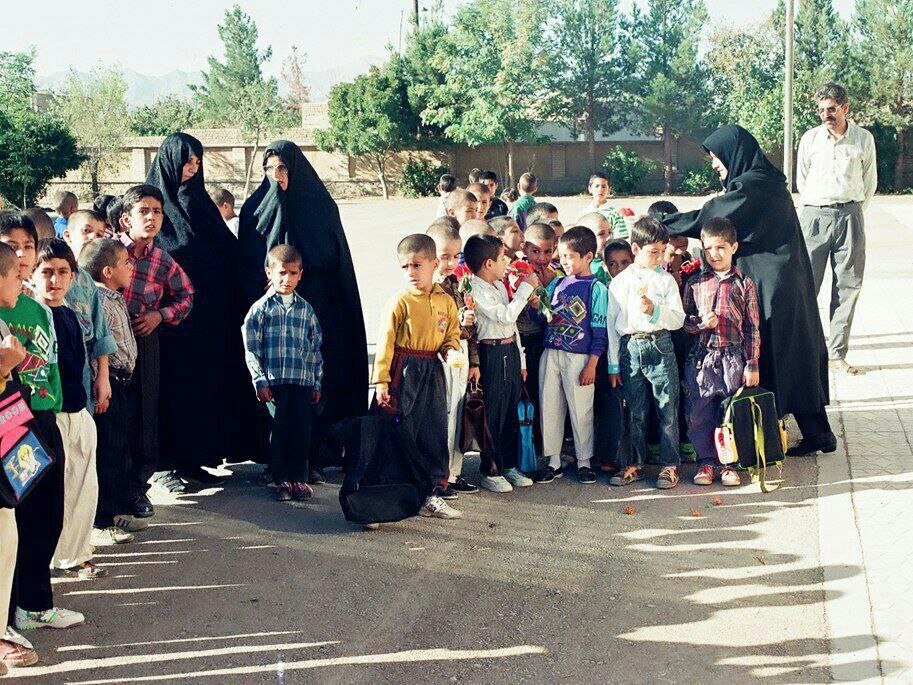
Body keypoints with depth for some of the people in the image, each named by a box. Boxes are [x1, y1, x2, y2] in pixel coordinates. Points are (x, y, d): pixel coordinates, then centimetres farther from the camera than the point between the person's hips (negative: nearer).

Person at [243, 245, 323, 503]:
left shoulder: (306, 310, 12)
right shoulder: (261, 308, 3)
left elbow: (316, 348, 15)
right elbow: (251, 347, 0)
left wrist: (316, 383, 10)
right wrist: (260, 381, -7)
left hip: (303, 381, 3)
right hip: (273, 381, -2)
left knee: (302, 430, 1)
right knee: (278, 430, 0)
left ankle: (299, 478, 12)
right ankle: (281, 480, 10)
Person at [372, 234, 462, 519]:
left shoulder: (446, 301, 7)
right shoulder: (400, 302, -7)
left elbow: (452, 333, 18)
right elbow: (385, 343, -8)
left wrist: (451, 350, -5)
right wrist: (381, 381, -13)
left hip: (433, 372, 5)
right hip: (404, 371, -5)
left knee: (435, 434, 8)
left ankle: (430, 495, 18)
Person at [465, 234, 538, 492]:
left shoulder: (500, 286, 14)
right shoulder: (476, 289, -14)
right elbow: (507, 315, -22)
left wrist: (521, 361, 19)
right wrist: (525, 288, -14)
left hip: (511, 351, 9)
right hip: (492, 353, -9)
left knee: (511, 410, 13)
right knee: (493, 413, -3)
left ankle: (509, 466, 24)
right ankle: (490, 472, 6)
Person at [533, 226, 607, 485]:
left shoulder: (596, 288, -4)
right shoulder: (557, 284, 11)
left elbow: (599, 330, -6)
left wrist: (592, 364, -11)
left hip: (579, 358, -5)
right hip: (550, 354, 5)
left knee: (581, 410, 2)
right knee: (550, 408, 8)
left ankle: (584, 462, 16)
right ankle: (553, 462, 18)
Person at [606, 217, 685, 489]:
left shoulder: (666, 280, 4)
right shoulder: (619, 282, 6)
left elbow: (678, 319, 1)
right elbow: (611, 323, 8)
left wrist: (655, 310, -17)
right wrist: (613, 365, 6)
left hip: (660, 347, -1)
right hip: (629, 349, 1)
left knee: (668, 410, 0)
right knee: (635, 411, 9)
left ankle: (669, 465, 8)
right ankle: (636, 464, 20)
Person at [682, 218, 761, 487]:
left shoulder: (744, 284, 2)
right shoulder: (695, 283, 5)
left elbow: (753, 328, 3)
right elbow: (684, 321, 9)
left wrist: (752, 364, 0)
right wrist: (701, 323, -13)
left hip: (733, 356, -1)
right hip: (701, 357, 1)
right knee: (699, 412, 3)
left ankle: (730, 462, 16)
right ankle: (705, 461, 16)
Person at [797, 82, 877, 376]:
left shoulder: (864, 139, 4)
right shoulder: (810, 138, 3)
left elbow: (870, 183, 15)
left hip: (850, 216, 1)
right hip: (814, 216, -1)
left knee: (848, 286, 2)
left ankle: (837, 353, 9)